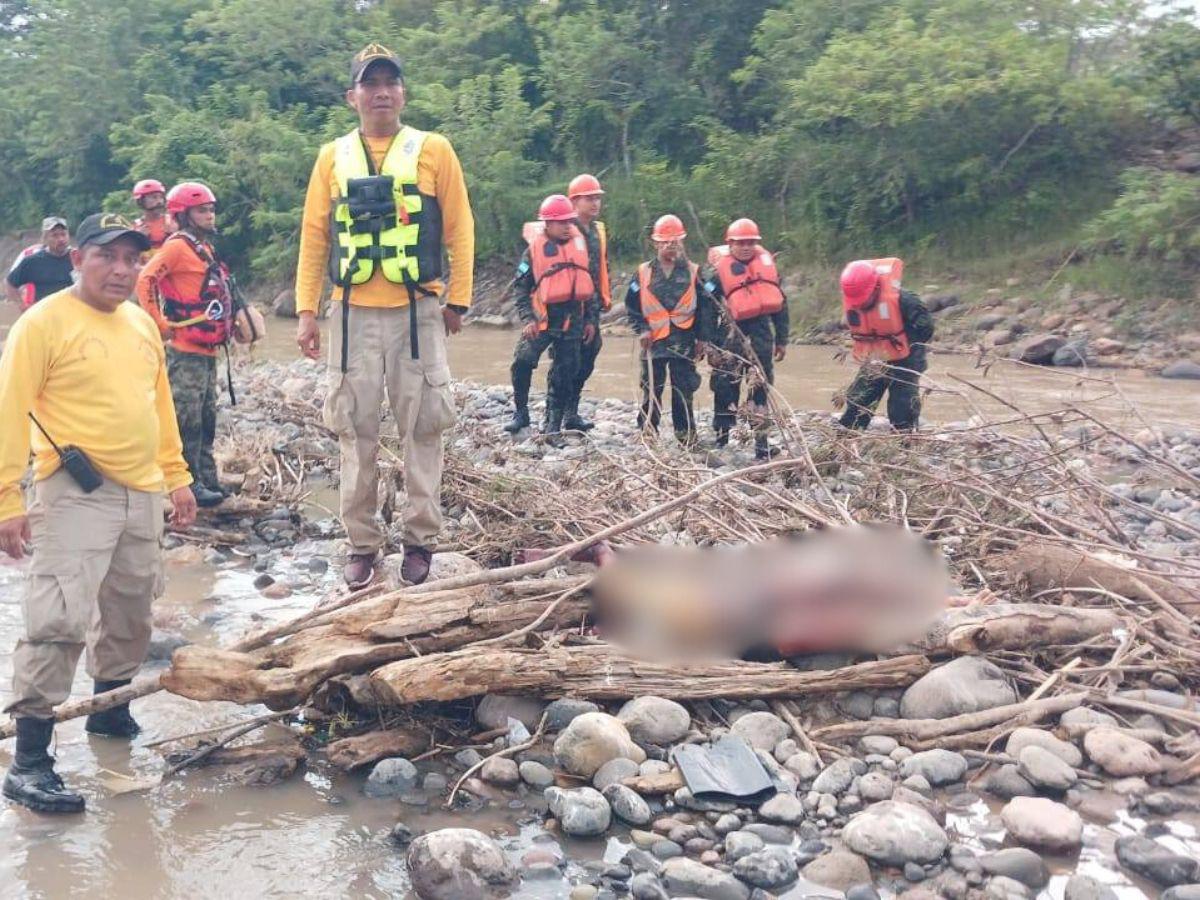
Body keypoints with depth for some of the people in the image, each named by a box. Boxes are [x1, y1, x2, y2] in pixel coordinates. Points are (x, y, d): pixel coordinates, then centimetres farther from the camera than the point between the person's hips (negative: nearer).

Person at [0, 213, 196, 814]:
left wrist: (176, 477, 20)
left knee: (129, 615, 17)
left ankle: (111, 712, 38)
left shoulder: (142, 323, 12)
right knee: (59, 620, -14)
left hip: (142, 493, 7)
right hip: (74, 494, -7)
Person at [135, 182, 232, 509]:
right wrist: (160, 324, -18)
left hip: (207, 350, 9)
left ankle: (207, 478, 21)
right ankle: (190, 484, -3)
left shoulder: (204, 247, 18)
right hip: (185, 350, -9)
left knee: (206, 418, 13)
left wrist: (225, 325, 18)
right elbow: (144, 281, -20)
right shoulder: (178, 246, -10)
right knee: (188, 419, -6)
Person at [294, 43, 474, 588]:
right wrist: (306, 312, 2)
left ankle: (420, 539, 13)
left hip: (417, 311, -2)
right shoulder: (333, 157, 9)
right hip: (354, 314, 2)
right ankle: (361, 543, 14)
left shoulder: (433, 150, 3)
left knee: (422, 427, 2)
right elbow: (314, 236, 8)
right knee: (356, 430, 5)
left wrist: (458, 300, -1)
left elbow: (459, 229, 3)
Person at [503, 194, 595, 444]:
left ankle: (553, 425, 12)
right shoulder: (534, 249, -4)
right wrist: (527, 318, -13)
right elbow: (520, 286, -2)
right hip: (542, 319, -3)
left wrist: (590, 318, 11)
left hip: (573, 320, 3)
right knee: (522, 362, -12)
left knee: (565, 373, 4)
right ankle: (520, 413, 8)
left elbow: (589, 282, 14)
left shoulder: (579, 243, 7)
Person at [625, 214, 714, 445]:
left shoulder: (692, 272, 3)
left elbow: (705, 305, 4)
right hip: (654, 340, 0)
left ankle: (686, 435, 11)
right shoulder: (643, 272, 4)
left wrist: (702, 337, -1)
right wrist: (642, 329, -6)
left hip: (684, 341, 0)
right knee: (651, 390, 5)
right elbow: (632, 305, 7)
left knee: (683, 391, 2)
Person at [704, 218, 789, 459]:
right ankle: (721, 440, 12)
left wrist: (782, 340, 12)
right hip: (733, 333, -3)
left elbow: (780, 303, 13)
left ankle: (761, 444, 13)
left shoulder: (767, 265, 7)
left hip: (762, 333, 3)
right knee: (726, 388, 0)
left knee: (761, 389, 7)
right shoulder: (720, 270, -5)